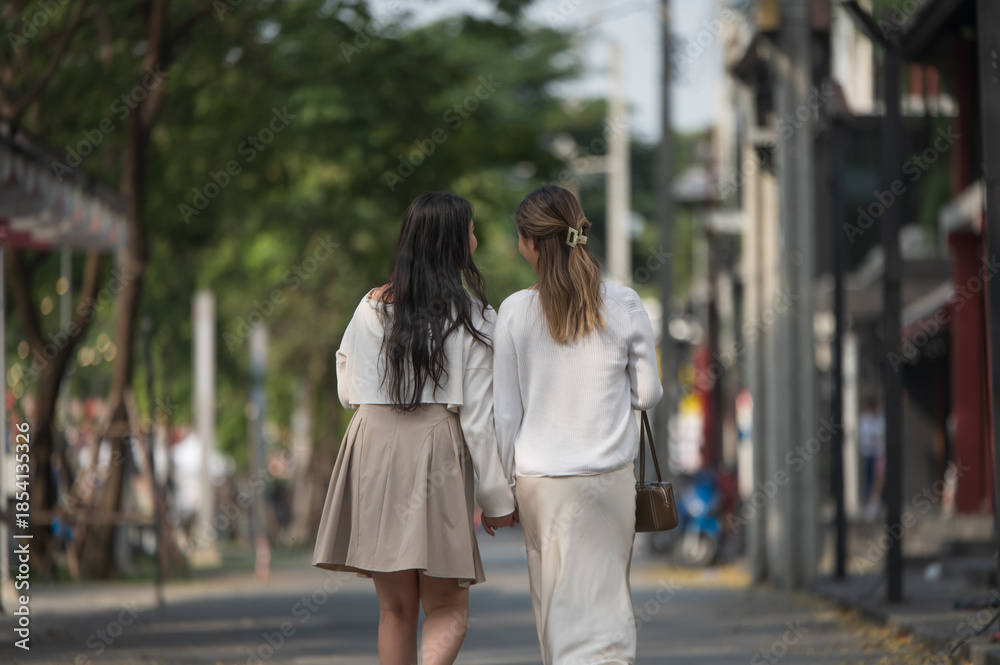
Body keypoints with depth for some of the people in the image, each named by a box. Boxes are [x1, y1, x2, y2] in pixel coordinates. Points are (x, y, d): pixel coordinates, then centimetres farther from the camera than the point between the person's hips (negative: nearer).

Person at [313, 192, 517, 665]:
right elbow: (478, 417, -5)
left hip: (373, 449, 3)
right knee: (447, 610, 3)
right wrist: (497, 497, 1)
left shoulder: (372, 308, 5)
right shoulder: (473, 319, -3)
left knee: (396, 609, 12)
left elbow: (348, 391, 12)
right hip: (439, 453, -3)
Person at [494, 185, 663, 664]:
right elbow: (647, 394, 4)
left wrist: (502, 487, 7)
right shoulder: (624, 305, -4)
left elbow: (505, 411, -2)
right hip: (611, 476, 0)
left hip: (541, 480, 0)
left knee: (557, 606, 8)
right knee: (606, 603, 4)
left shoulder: (515, 312, -5)